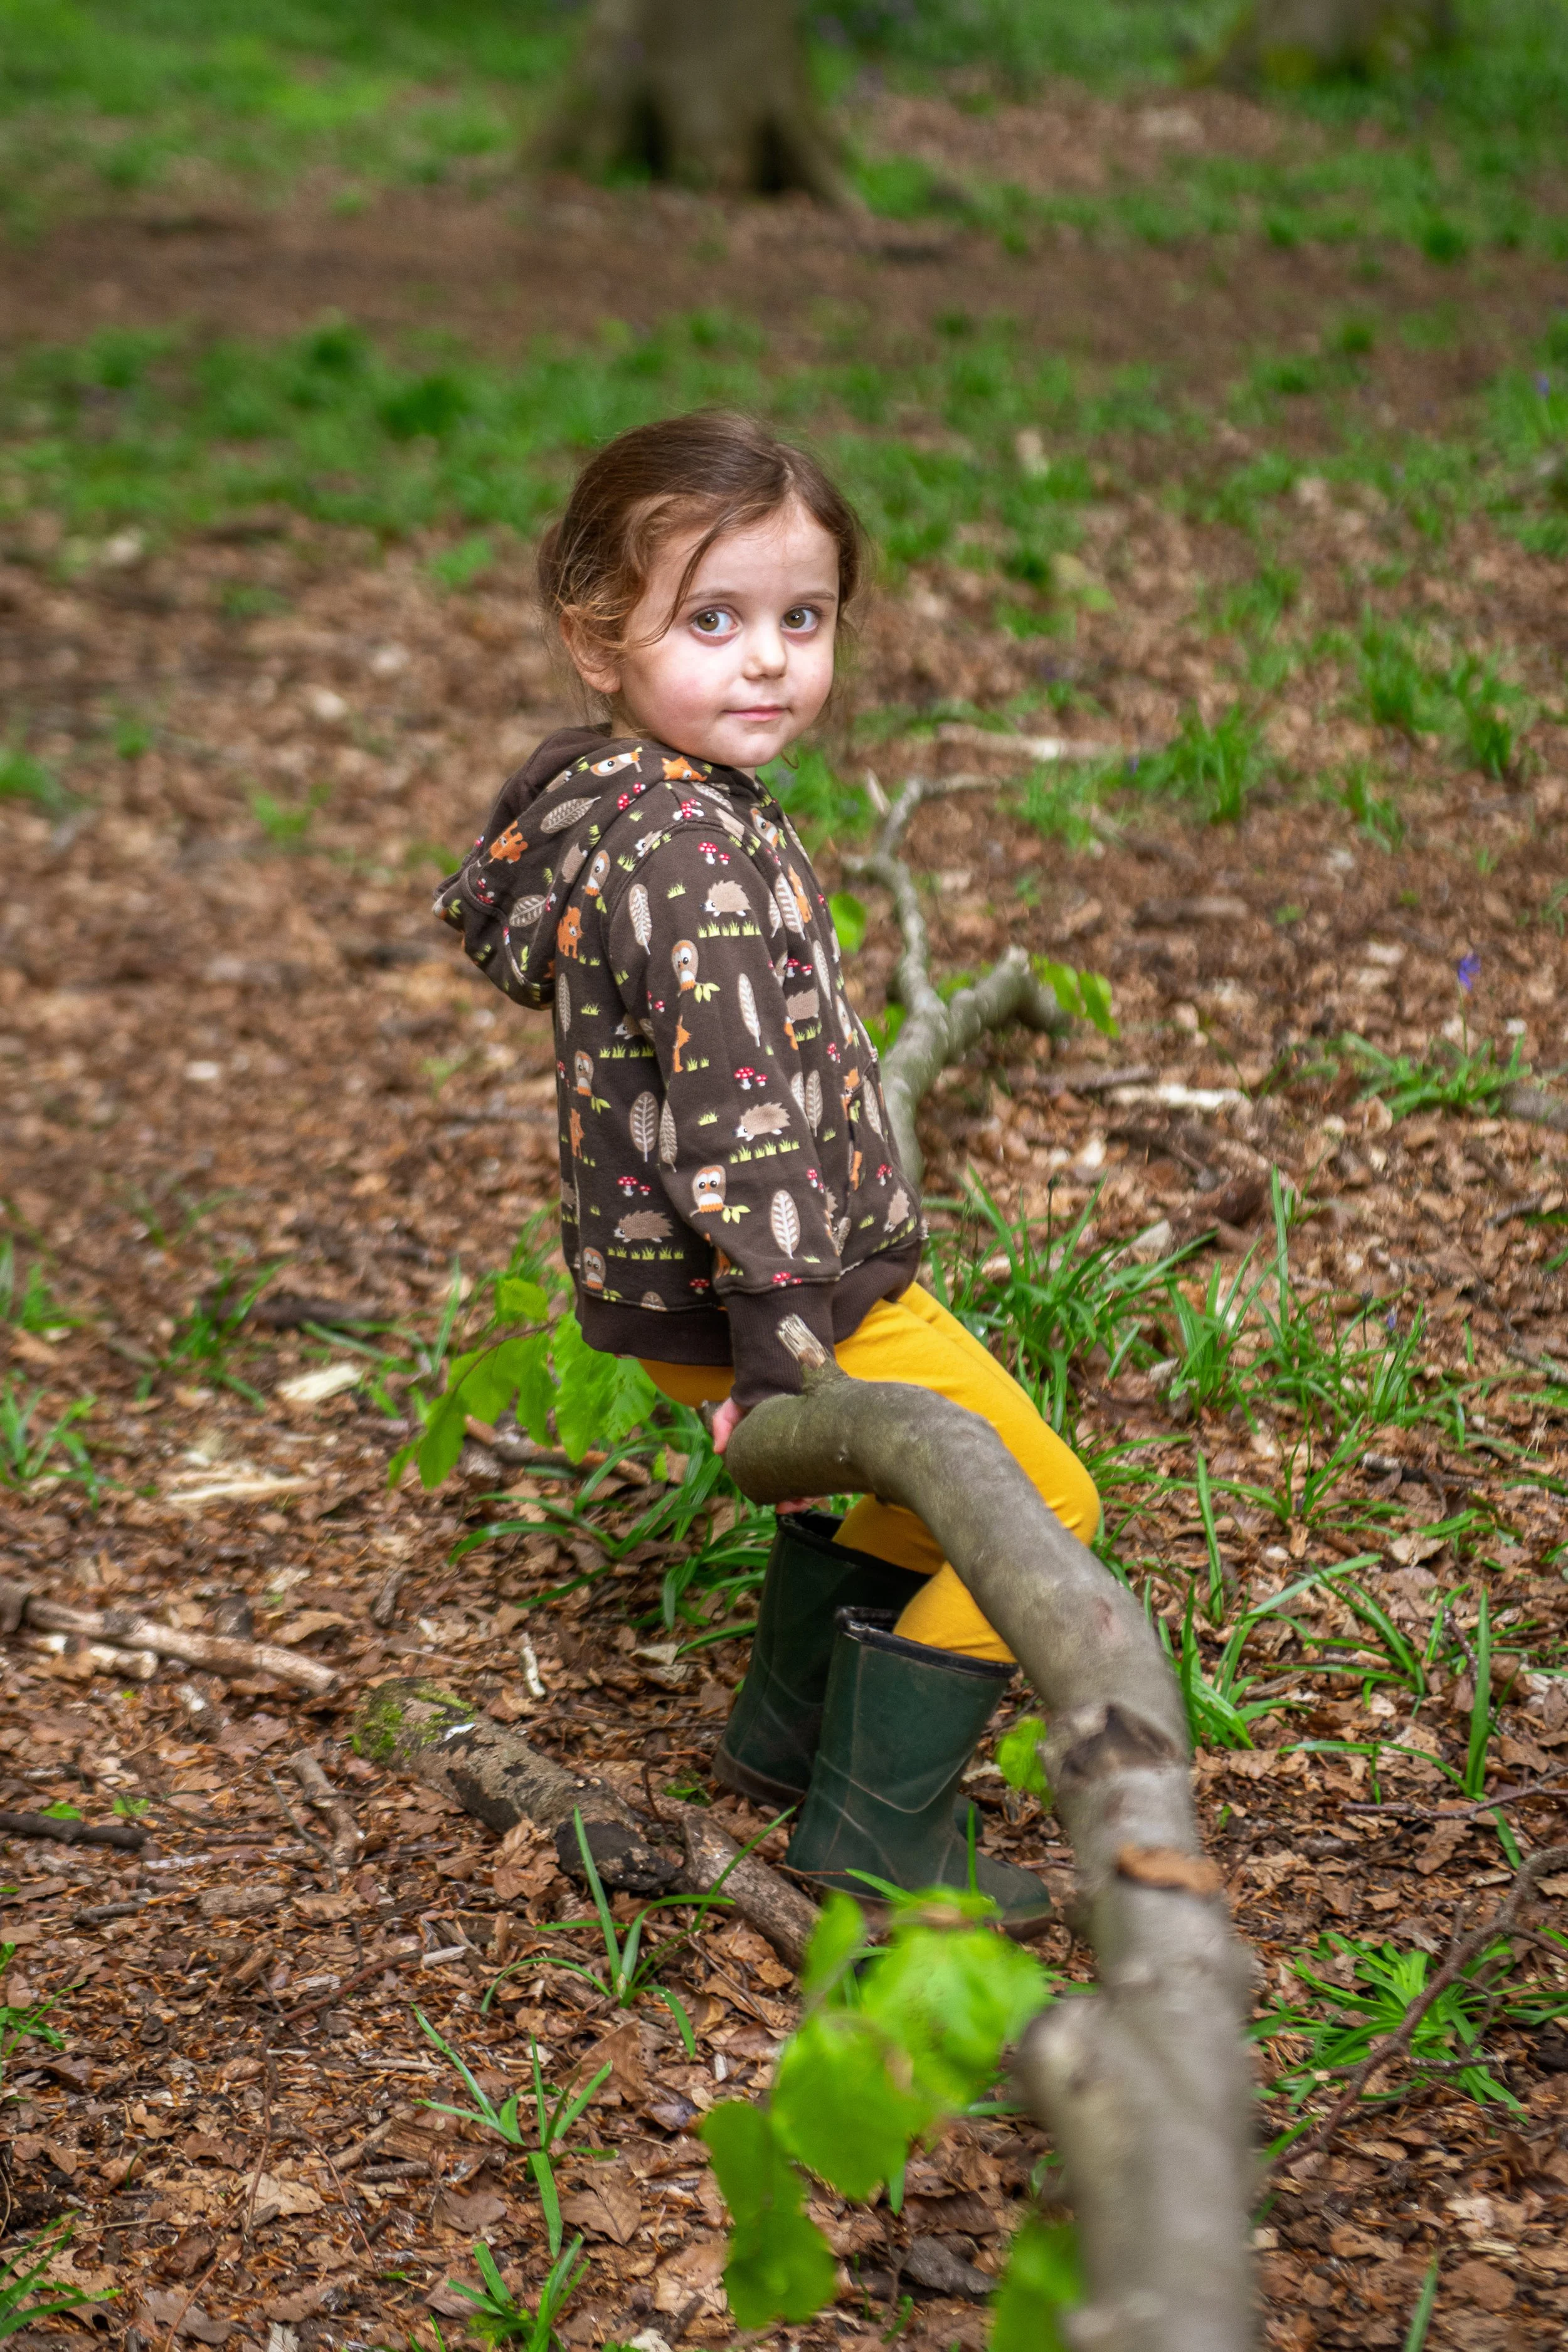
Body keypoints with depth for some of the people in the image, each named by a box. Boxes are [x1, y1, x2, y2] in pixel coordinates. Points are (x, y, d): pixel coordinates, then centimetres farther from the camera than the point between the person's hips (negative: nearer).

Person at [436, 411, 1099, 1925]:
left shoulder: (599, 793, 6)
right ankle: (878, 1828, 6)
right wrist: (780, 1333, -31)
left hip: (658, 1281, 10)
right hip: (739, 1294, -10)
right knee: (1037, 1506, 1)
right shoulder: (697, 851, -26)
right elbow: (738, 1105, -30)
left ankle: (788, 1731, 37)